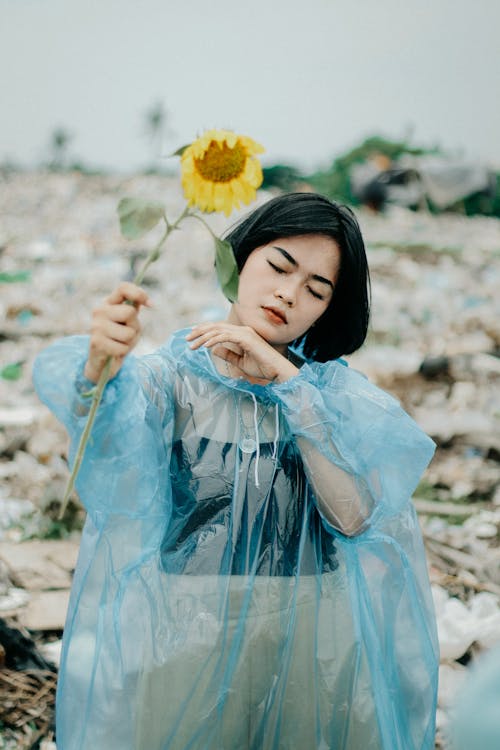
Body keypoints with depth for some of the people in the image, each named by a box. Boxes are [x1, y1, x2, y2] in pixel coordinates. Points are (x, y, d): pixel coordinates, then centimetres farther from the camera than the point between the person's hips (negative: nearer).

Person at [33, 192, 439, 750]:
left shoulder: (333, 387, 4)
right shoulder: (171, 376, -2)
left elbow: (353, 516, -14)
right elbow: (111, 454, -24)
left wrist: (285, 380, -17)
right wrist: (101, 369, -46)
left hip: (314, 642, 2)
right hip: (187, 636, -1)